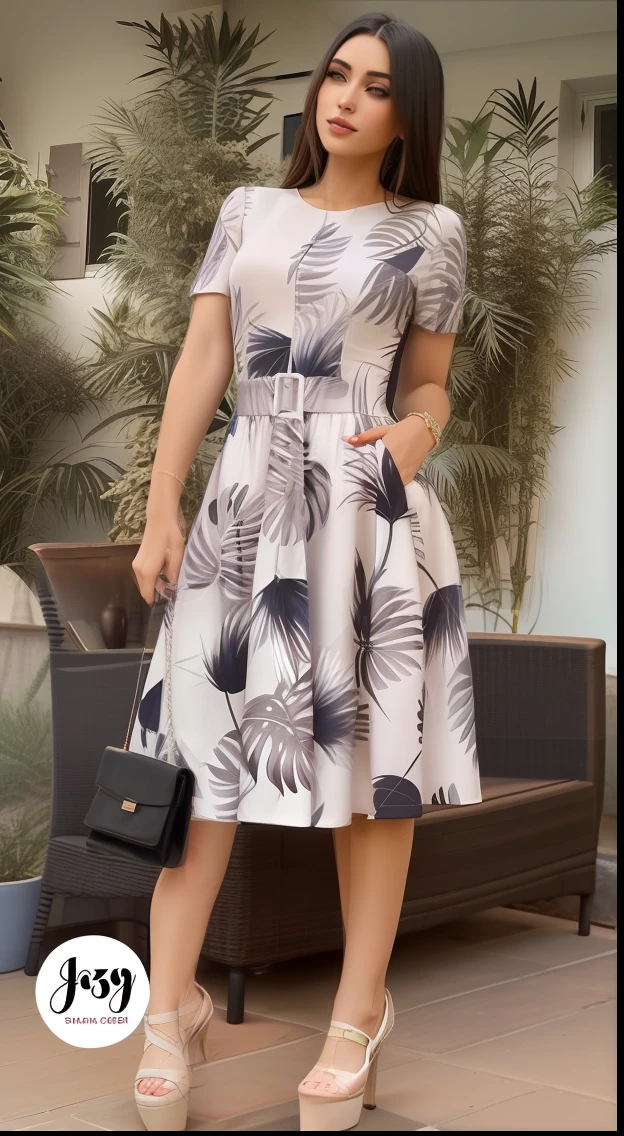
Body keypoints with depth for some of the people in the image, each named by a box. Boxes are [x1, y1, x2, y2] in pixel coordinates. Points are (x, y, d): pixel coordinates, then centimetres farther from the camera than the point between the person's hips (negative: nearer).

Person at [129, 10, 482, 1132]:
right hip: (244, 496, 2)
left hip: (366, 501, -2)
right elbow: (200, 363, 6)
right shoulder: (247, 212, 11)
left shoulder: (430, 232, 6)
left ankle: (359, 1014, 11)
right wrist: (161, 511, -1)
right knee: (205, 740, -1)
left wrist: (417, 432, -12)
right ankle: (171, 1008, 6)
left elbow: (427, 383, 11)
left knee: (371, 748, 1)